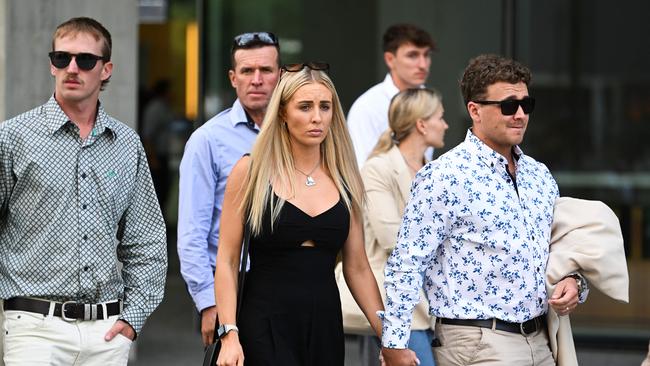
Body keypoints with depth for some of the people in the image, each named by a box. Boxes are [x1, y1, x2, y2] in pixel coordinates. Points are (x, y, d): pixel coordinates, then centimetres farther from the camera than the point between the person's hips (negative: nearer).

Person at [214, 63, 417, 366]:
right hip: (266, 329, -4)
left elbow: (357, 268, 12)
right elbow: (227, 261, -1)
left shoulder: (345, 180, 9)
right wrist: (229, 334, -10)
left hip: (325, 329, 4)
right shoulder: (250, 171, 0)